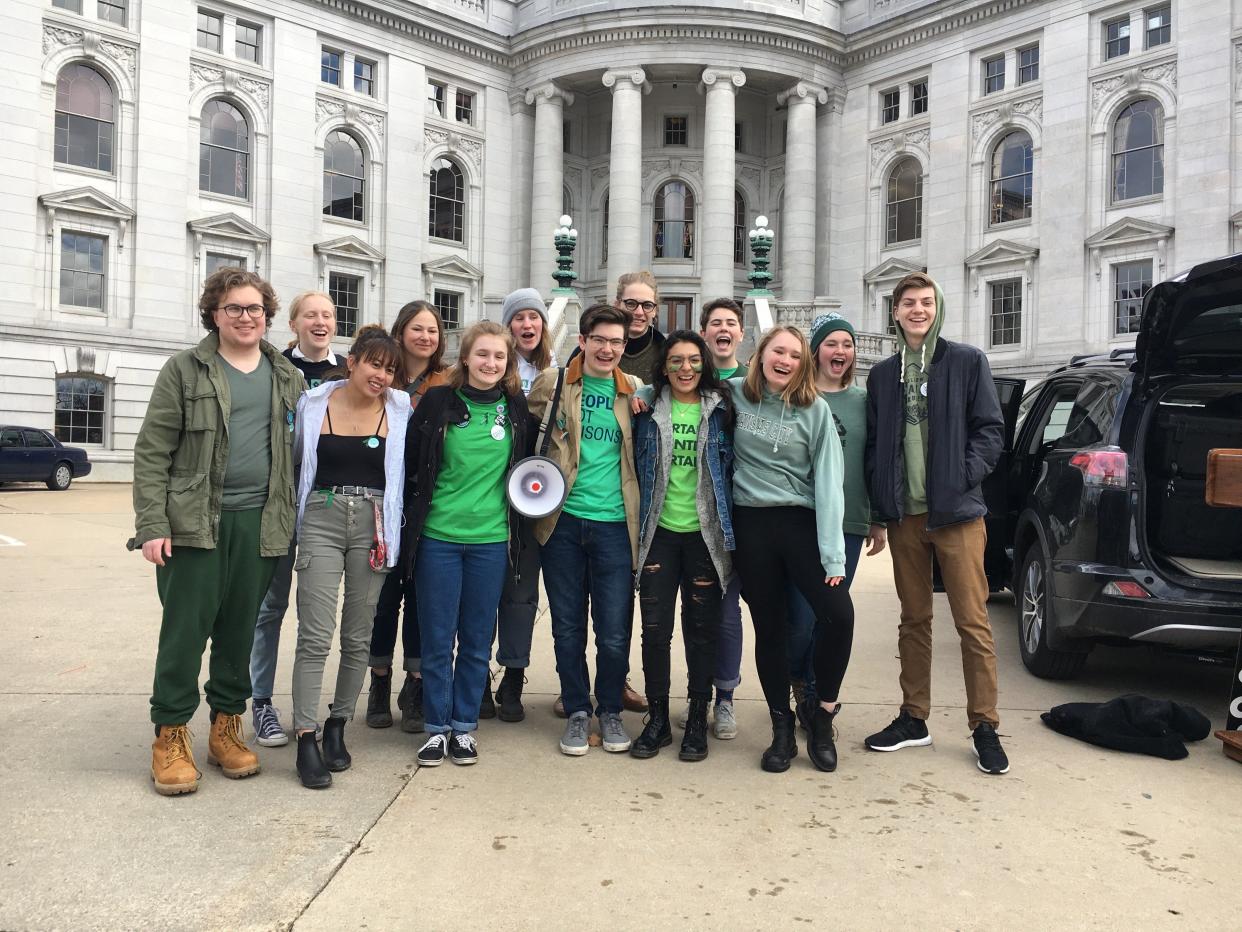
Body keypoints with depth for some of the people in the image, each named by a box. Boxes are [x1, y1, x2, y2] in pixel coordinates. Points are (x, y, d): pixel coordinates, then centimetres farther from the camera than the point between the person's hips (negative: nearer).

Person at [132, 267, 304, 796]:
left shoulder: (287, 377, 11)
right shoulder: (185, 370, 1)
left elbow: (300, 450, 13)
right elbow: (152, 452, -2)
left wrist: (294, 520, 5)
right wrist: (151, 525, -10)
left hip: (260, 524, 3)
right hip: (194, 522, -3)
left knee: (240, 630, 10)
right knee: (185, 629, 1)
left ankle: (227, 726, 24)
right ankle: (171, 735, 14)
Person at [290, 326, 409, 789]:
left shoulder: (400, 409, 1)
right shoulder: (313, 404, 1)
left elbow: (405, 471, 10)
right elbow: (298, 463, 14)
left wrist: (389, 534, 8)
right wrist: (294, 522, 16)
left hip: (373, 524, 1)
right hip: (321, 520, -1)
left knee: (358, 636, 8)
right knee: (315, 636, -6)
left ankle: (337, 726, 24)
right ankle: (305, 739, 1)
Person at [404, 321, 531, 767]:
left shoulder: (517, 408, 4)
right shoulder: (437, 402, -2)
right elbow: (410, 463, 4)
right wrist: (413, 517, 2)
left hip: (491, 539, 2)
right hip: (438, 535, -1)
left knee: (477, 640, 9)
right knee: (437, 639, 5)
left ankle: (464, 725, 23)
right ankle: (437, 727, 20)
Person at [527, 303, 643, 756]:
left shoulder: (635, 391, 6)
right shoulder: (551, 383, 3)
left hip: (614, 524, 0)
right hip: (563, 520, 0)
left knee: (614, 632, 3)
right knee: (568, 627, 9)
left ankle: (610, 710, 26)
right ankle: (577, 711, 26)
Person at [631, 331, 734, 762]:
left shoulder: (721, 411, 3)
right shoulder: (648, 409, 5)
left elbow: (731, 468, 8)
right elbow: (636, 466, 11)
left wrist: (729, 527, 4)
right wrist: (638, 526, 6)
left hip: (705, 533, -1)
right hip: (659, 532, 1)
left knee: (702, 628, 5)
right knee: (654, 628, 2)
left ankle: (697, 719, 20)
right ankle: (657, 718, 18)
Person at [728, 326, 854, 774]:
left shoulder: (815, 409, -1)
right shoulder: (735, 394, 3)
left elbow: (827, 481, -5)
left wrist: (832, 555, -11)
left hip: (800, 521, -1)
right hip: (750, 524, 1)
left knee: (839, 614, -16)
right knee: (769, 627, 6)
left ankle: (823, 716, 7)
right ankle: (782, 728, 21)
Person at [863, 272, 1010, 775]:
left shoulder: (967, 362, 3)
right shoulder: (882, 374, 13)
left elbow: (990, 429, 0)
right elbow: (874, 443, 12)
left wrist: (966, 476, -13)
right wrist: (880, 503, 2)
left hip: (956, 512, -3)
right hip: (905, 515, 4)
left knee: (973, 621, -1)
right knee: (914, 620, 11)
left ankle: (984, 727, 10)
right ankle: (914, 718, 21)